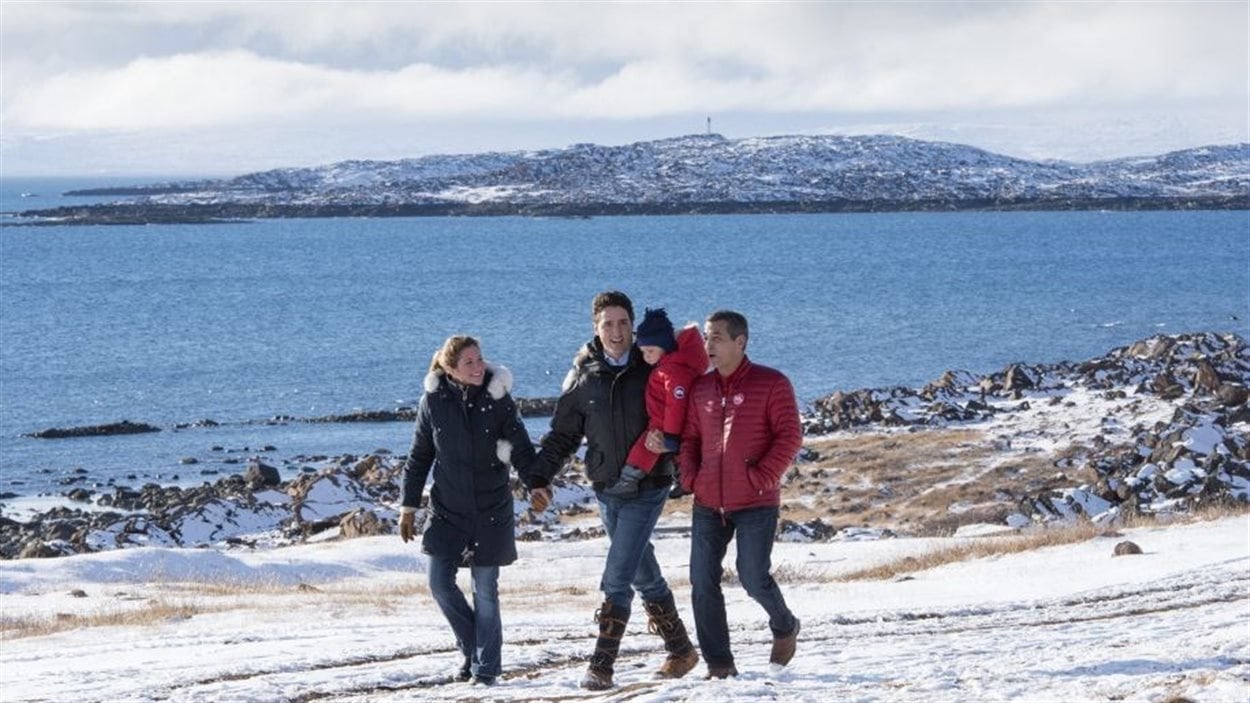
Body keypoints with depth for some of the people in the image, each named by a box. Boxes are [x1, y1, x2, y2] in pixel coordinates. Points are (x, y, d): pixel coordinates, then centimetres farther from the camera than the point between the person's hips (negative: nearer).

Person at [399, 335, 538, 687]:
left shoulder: (497, 399, -7)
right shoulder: (434, 401, -4)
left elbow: (522, 449, -5)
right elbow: (419, 457, 5)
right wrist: (409, 506, 6)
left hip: (491, 511, -2)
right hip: (447, 510, 2)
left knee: (485, 590, 0)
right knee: (440, 583, -3)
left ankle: (486, 667, 10)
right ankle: (472, 649, 18)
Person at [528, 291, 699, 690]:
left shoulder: (653, 370, -5)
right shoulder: (583, 378, 2)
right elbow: (562, 436, 9)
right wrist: (540, 479, 0)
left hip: (648, 489, -4)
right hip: (607, 490, 4)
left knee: (617, 579, -11)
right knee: (644, 575, 12)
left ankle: (601, 666, -9)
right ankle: (680, 650, 26)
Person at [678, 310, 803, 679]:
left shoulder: (772, 384, -4)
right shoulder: (701, 388, 11)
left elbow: (790, 436, -8)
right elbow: (689, 437, 18)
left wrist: (763, 476, -15)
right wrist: (690, 476, 2)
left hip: (756, 504, -5)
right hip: (708, 504, 5)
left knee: (753, 578, -7)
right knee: (703, 581, -1)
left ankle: (784, 626, 24)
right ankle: (718, 662, 8)